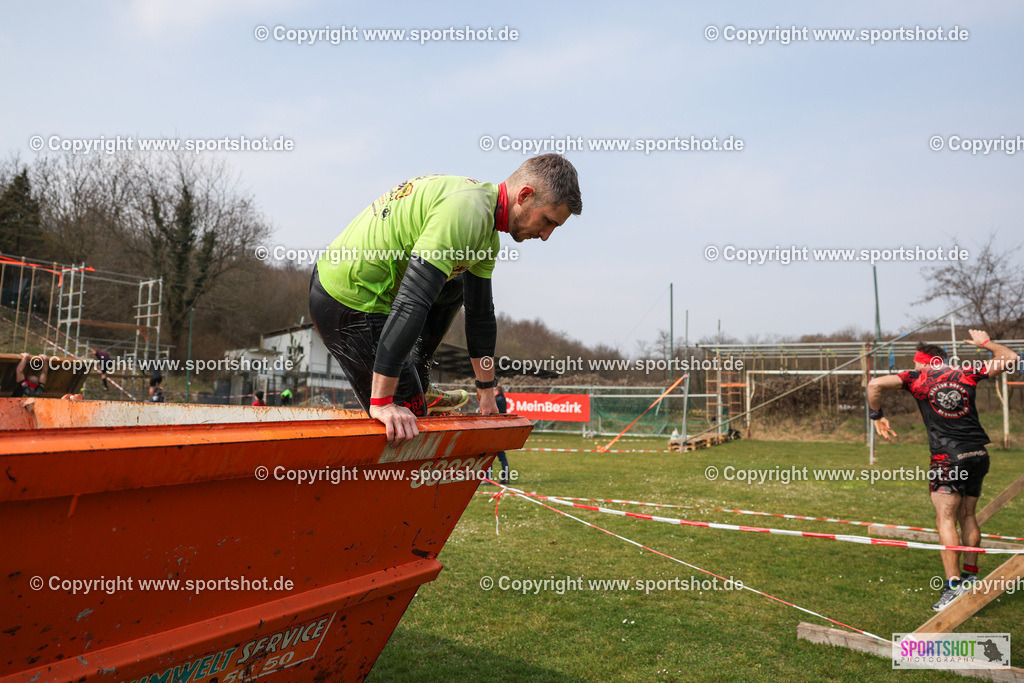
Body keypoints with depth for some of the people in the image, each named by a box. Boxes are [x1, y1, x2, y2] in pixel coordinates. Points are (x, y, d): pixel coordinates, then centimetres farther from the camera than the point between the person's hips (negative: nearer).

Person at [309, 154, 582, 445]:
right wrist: (382, 403, -33)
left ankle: (419, 390, 24)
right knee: (407, 411, -4)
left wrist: (487, 394, 22)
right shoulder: (466, 213, -26)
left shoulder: (487, 232, 7)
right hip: (351, 303, -10)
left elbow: (481, 315, 16)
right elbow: (411, 303, -33)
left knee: (455, 287, 25)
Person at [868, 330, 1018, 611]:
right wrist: (986, 342, 36)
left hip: (947, 458, -5)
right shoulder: (966, 373, 10)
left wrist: (878, 416, 6)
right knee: (968, 516, 17)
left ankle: (953, 586, -13)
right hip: (978, 455, 5)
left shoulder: (918, 377, 2)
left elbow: (875, 384, -7)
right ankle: (970, 577, 25)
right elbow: (1009, 358, 20)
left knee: (946, 520, -5)